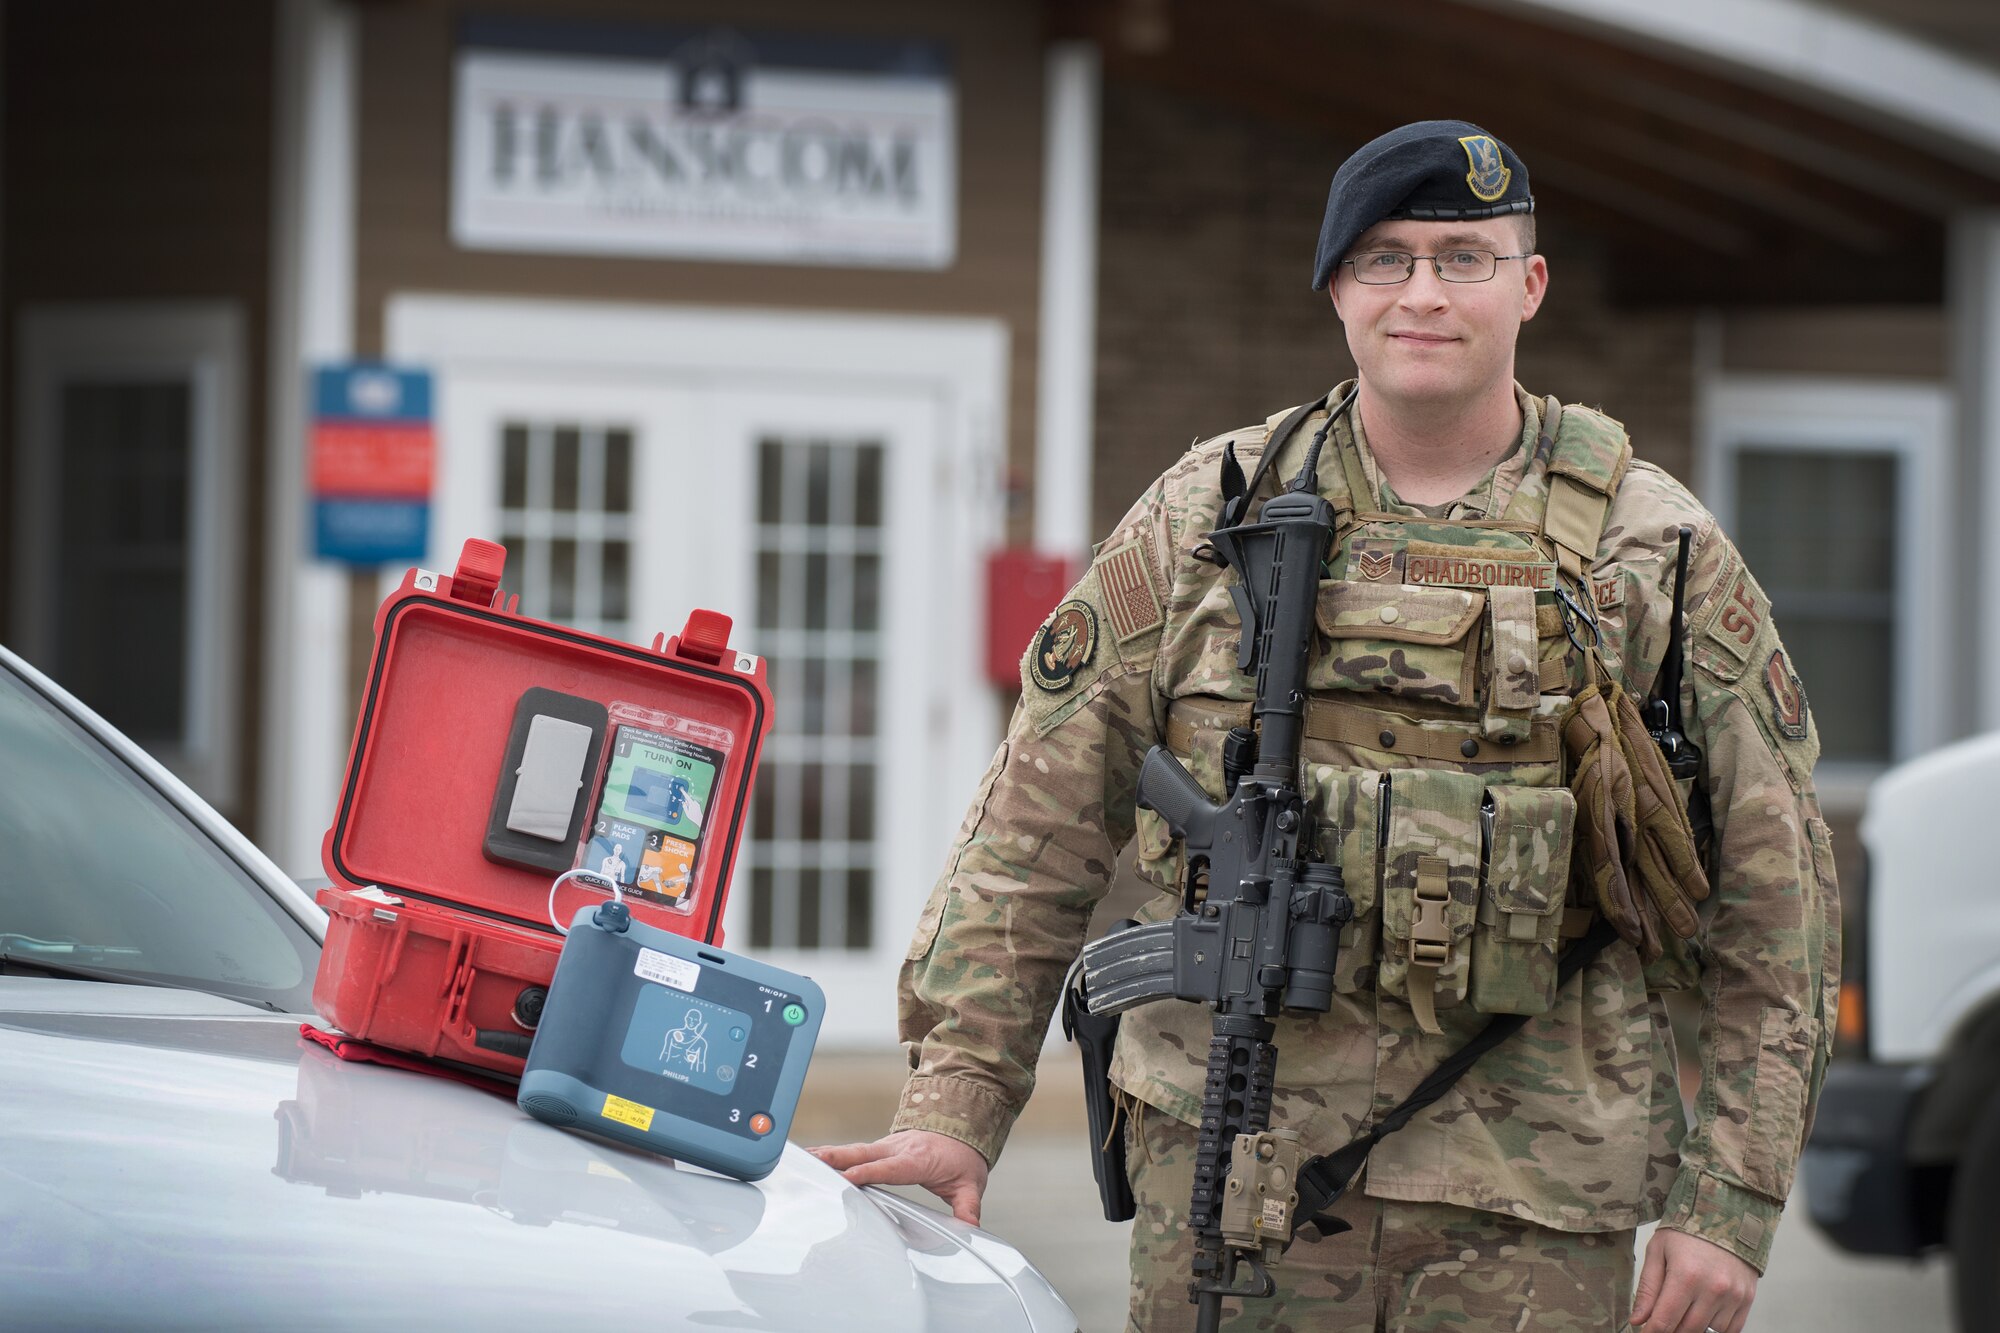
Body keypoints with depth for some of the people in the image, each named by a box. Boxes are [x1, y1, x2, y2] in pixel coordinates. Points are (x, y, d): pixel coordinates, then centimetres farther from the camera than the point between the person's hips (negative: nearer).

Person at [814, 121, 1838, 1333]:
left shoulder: (1659, 552, 4)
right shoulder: (1205, 518, 7)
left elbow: (1776, 893, 5)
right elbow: (1037, 832, 8)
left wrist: (1733, 1201, -3)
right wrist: (954, 1102, 0)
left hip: (1533, 1204, -1)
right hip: (1230, 1175, 1)